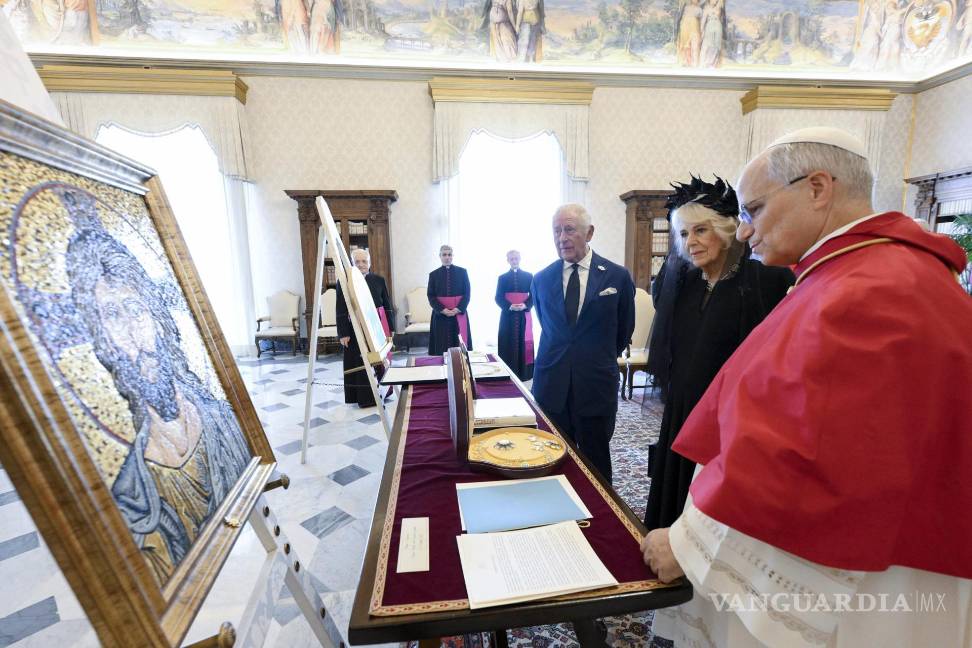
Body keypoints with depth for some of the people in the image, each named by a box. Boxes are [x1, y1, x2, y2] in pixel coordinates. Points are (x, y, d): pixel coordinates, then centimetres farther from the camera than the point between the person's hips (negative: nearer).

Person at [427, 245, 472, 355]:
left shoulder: (462, 272, 4)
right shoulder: (434, 274, 6)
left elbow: (467, 293, 1)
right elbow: (431, 296, 1)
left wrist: (457, 309, -14)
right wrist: (443, 310, -14)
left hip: (459, 314, 0)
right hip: (440, 315, 0)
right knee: (442, 346, 0)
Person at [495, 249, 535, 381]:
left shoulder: (528, 276, 8)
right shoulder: (502, 278, 8)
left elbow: (534, 295, 4)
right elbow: (498, 298, 1)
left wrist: (525, 305, -15)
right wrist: (509, 306, -17)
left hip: (524, 315, 0)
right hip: (508, 315, 0)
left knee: (524, 343, 1)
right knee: (509, 344, -1)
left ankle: (524, 373, 8)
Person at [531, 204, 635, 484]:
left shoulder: (618, 276, -3)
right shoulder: (541, 279, 3)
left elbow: (625, 329, 10)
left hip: (596, 386, -1)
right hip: (550, 386, 2)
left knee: (596, 466, 13)